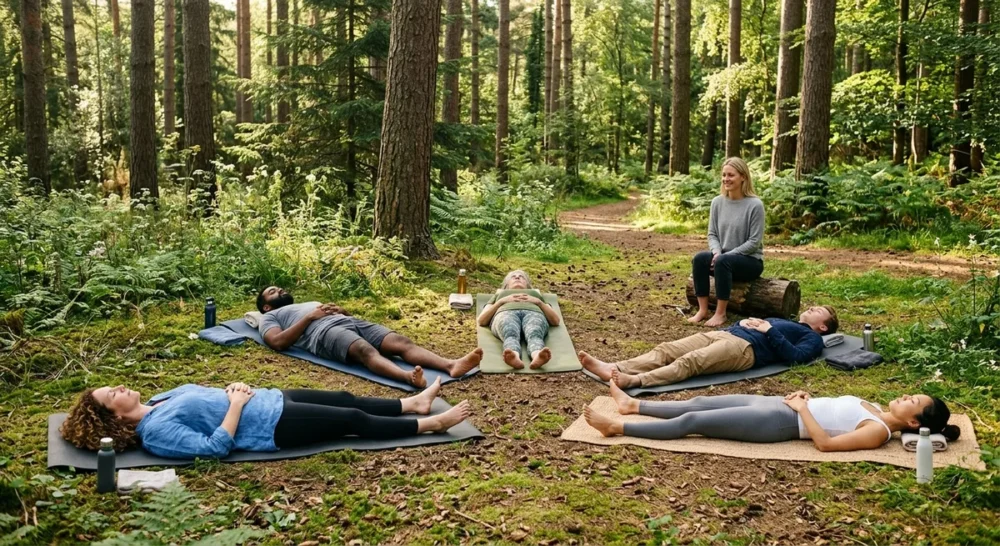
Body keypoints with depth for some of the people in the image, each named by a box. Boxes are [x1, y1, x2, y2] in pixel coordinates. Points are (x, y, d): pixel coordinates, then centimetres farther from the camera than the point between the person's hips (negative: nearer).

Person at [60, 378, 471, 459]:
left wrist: (235, 388, 1)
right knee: (353, 420, -3)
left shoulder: (157, 402, 10)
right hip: (269, 425, -9)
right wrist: (236, 406, -19)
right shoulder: (156, 431, -19)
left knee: (344, 398, 13)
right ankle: (430, 424, 8)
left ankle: (413, 404, 28)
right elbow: (215, 447, -25)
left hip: (268, 399, 9)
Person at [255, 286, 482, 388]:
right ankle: (409, 377, -66)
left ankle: (451, 365, -43)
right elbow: (278, 342, 1)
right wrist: (309, 317, -1)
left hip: (351, 321, 7)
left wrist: (341, 310, 12)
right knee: (366, 351, -39)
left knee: (401, 341, -21)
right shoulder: (270, 317, 25)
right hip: (324, 332, -6)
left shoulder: (311, 303, 44)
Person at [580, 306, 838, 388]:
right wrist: (744, 322, 15)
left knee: (689, 362, -33)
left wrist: (769, 331, -3)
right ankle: (614, 369, -33)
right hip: (724, 333, 8)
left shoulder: (812, 338, 17)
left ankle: (635, 381, -53)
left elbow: (794, 356, -4)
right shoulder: (781, 321, 41)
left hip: (745, 348, -8)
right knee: (666, 350, -16)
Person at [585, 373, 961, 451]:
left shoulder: (878, 432, -13)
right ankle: (634, 405, 20)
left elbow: (825, 442, -23)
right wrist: (804, 399, 9)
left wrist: (802, 408, -15)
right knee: (700, 404, 8)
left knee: (692, 421, -11)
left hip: (781, 423, -9)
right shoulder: (875, 411, 14)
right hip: (780, 406, 9)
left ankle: (616, 428, -5)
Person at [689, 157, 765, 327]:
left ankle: (721, 313, -25)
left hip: (750, 261, -5)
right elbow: (712, 234, 5)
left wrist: (725, 255, -20)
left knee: (723, 262, -35)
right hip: (724, 257, 5)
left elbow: (754, 242, -15)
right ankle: (703, 310, -19)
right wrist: (717, 252, -16)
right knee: (699, 259, -25)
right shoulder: (718, 202, 2)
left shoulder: (755, 205, -14)